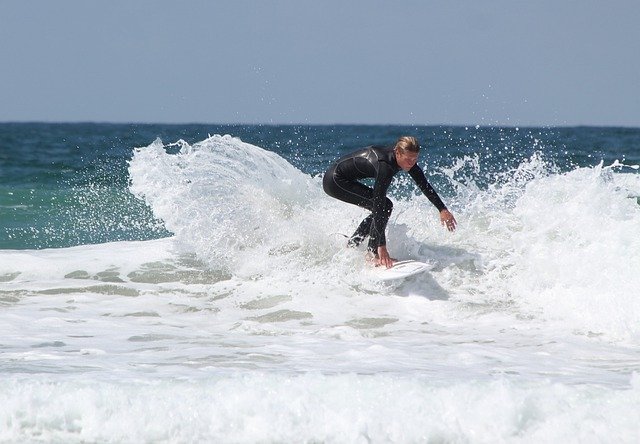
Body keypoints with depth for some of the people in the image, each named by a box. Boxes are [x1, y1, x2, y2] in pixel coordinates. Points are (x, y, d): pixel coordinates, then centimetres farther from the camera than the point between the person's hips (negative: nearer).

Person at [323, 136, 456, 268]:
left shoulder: (407, 159, -7)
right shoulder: (385, 166, -32)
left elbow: (424, 186, 5)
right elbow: (378, 204, -35)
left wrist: (443, 210, 2)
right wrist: (381, 246, -37)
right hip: (334, 181, -10)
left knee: (381, 209, 13)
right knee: (384, 206, -17)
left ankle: (350, 247, 21)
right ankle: (374, 254, -12)